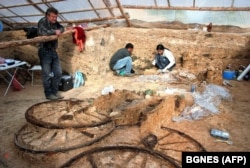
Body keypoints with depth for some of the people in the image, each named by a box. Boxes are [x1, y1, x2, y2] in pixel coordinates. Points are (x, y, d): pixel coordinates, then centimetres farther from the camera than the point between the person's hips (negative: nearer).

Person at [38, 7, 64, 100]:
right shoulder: (42, 22, -12)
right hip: (45, 51, -7)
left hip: (53, 51, 8)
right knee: (47, 74, -1)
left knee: (58, 73, 9)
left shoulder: (54, 22, 9)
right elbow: (43, 32, -29)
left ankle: (54, 92, 22)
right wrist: (55, 32, -18)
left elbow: (62, 28, 19)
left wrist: (59, 30, -5)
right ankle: (48, 94, 11)